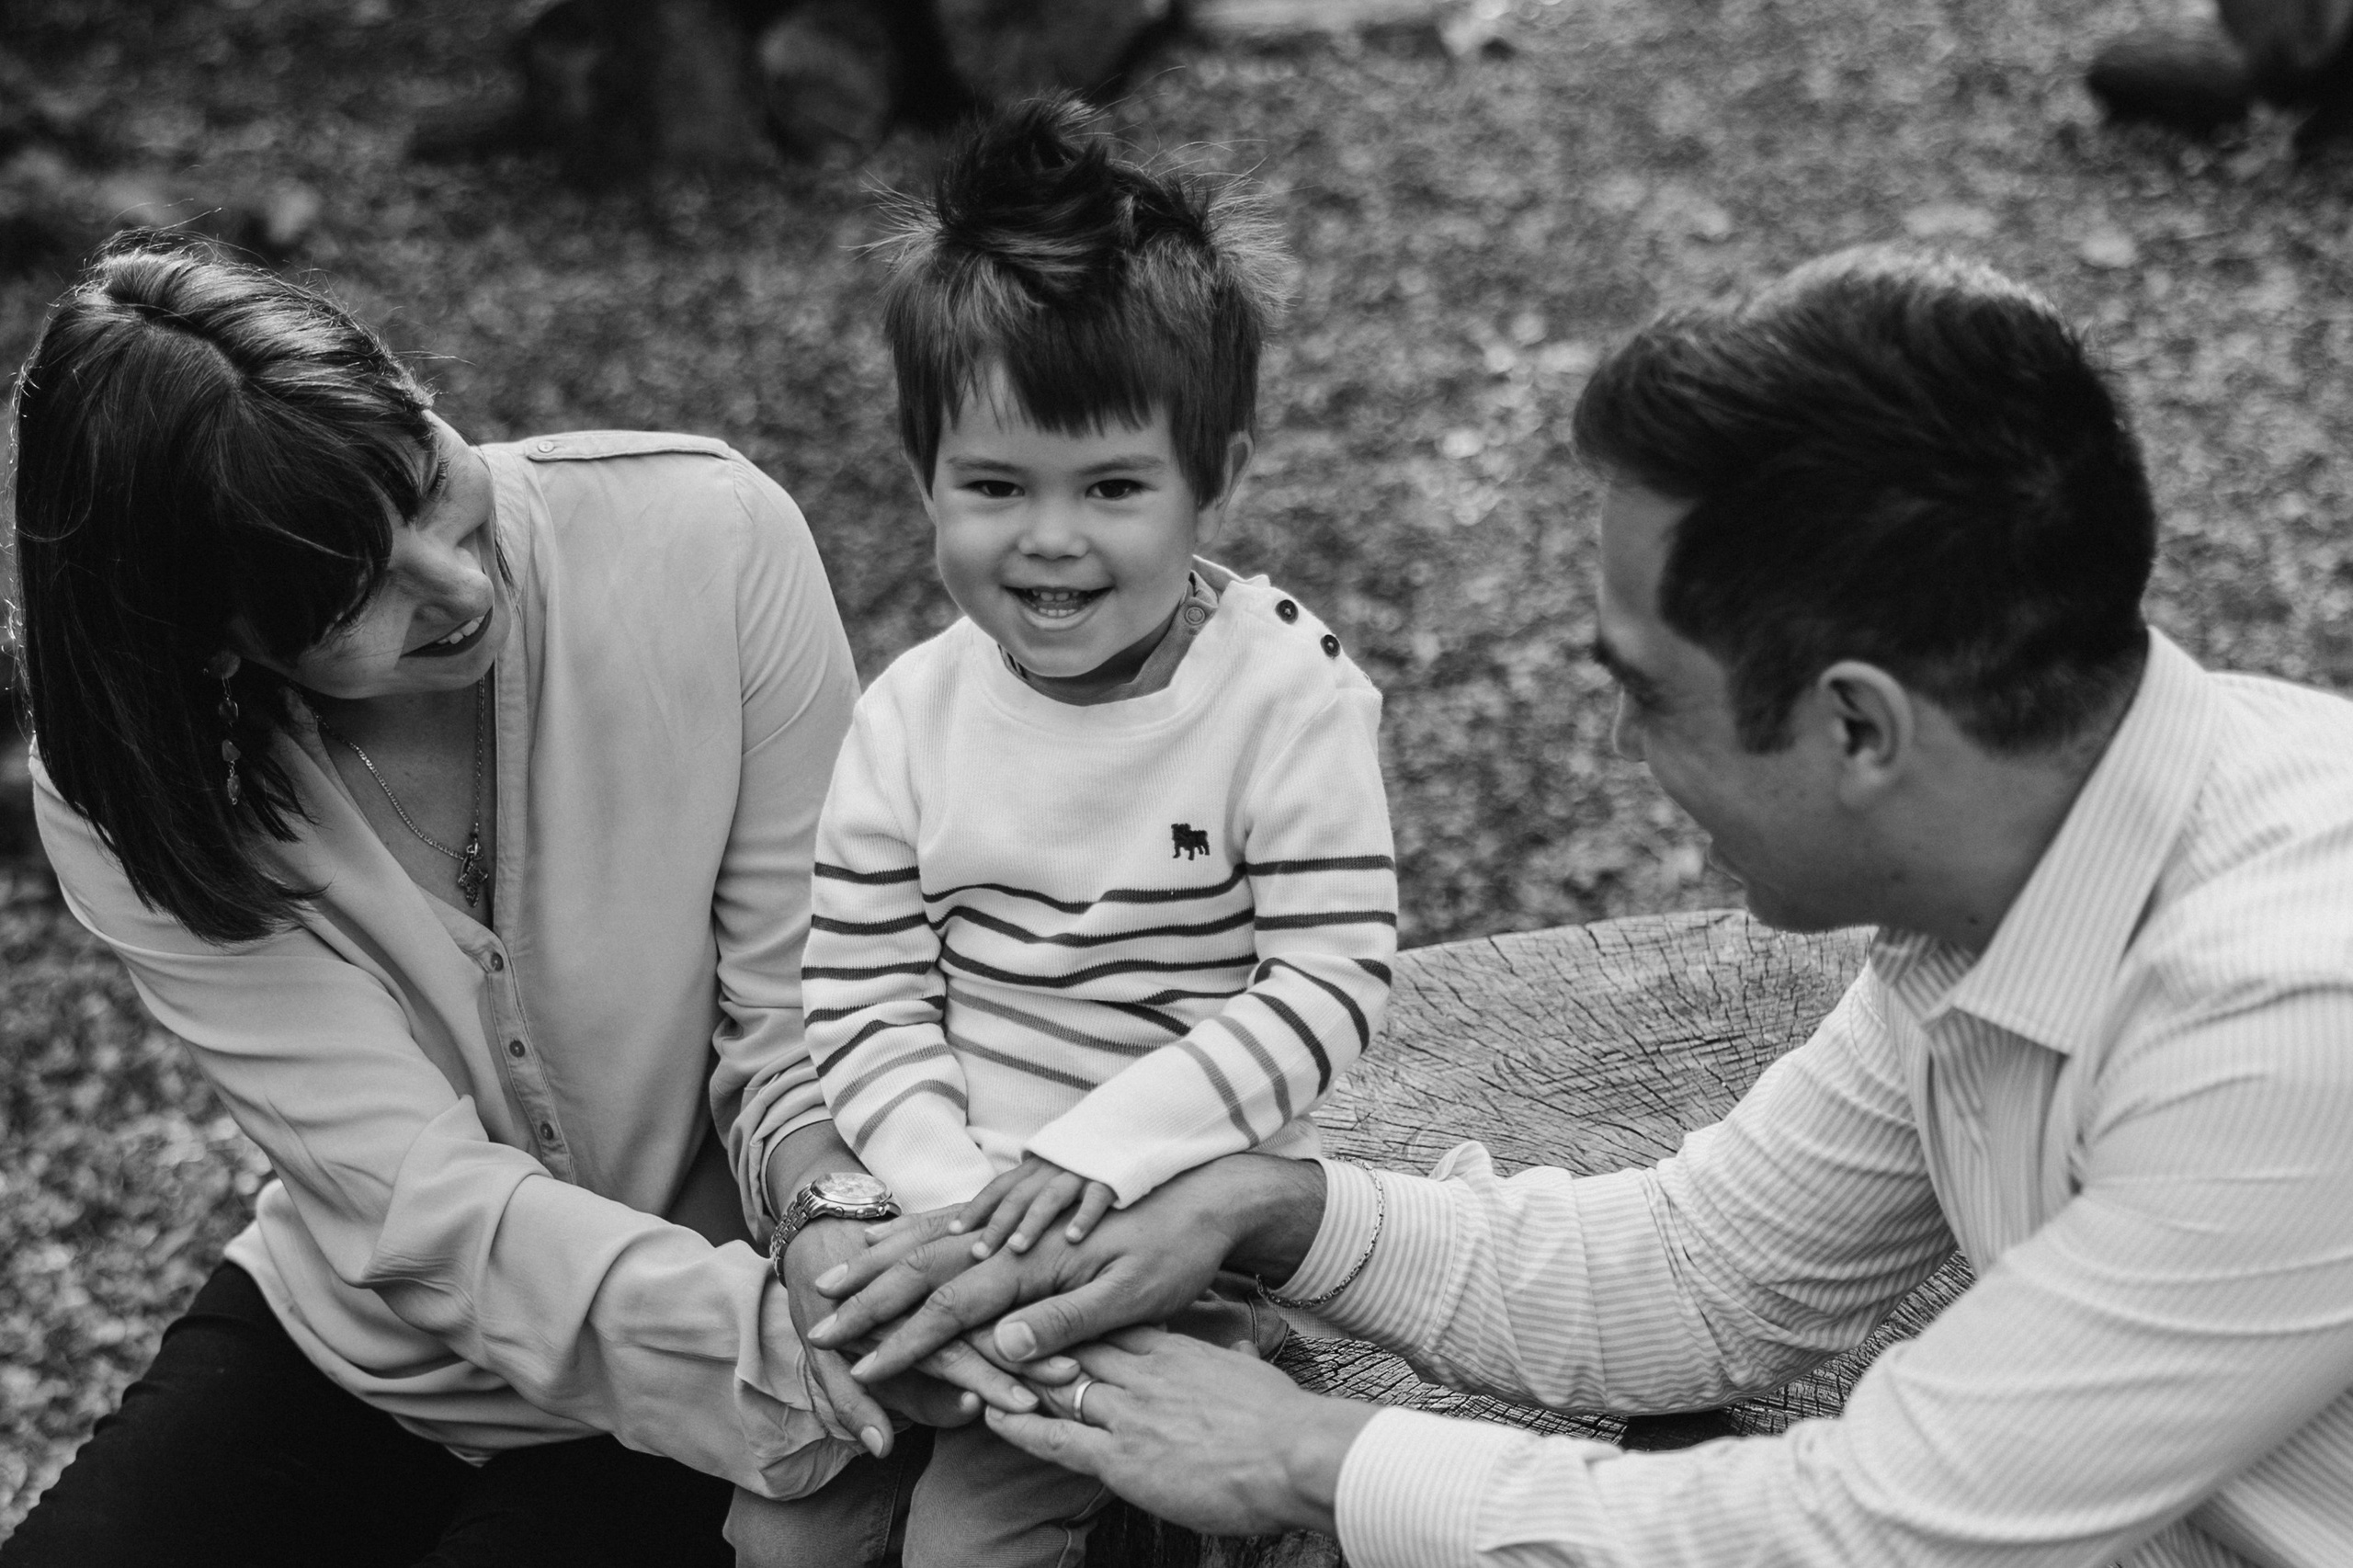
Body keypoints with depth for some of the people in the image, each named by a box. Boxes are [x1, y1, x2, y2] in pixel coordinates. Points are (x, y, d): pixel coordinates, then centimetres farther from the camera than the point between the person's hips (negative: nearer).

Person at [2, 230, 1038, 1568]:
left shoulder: (713, 538, -21)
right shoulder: (138, 793, -17)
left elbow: (804, 1003, -14)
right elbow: (425, 1200, -26)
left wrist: (825, 1209, -36)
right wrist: (775, 1331, -41)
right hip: (349, 1345, 2)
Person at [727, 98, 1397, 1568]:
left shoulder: (1292, 699, -13)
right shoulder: (914, 714, -2)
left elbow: (1334, 981, -16)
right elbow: (863, 998, -2)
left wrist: (1098, 1148, -22)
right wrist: (957, 1191, -17)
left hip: (1172, 1224, -4)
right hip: (942, 1201, 4)